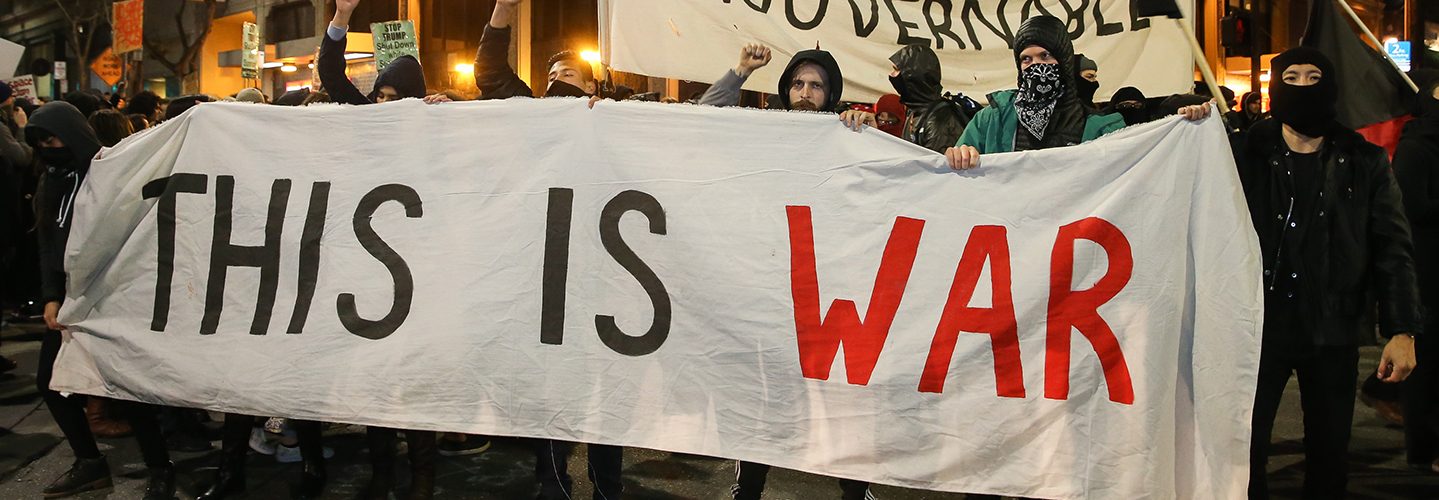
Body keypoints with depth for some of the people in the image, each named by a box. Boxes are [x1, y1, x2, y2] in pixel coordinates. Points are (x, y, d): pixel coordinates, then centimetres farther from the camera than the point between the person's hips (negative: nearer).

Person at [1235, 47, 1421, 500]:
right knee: (1245, 451, 0)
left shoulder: (1364, 163, 5)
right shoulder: (1246, 153, 1)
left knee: (1329, 455, 11)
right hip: (1260, 327, -1)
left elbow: (1392, 249, 3)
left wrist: (1402, 331, -5)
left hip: (1333, 332, 2)